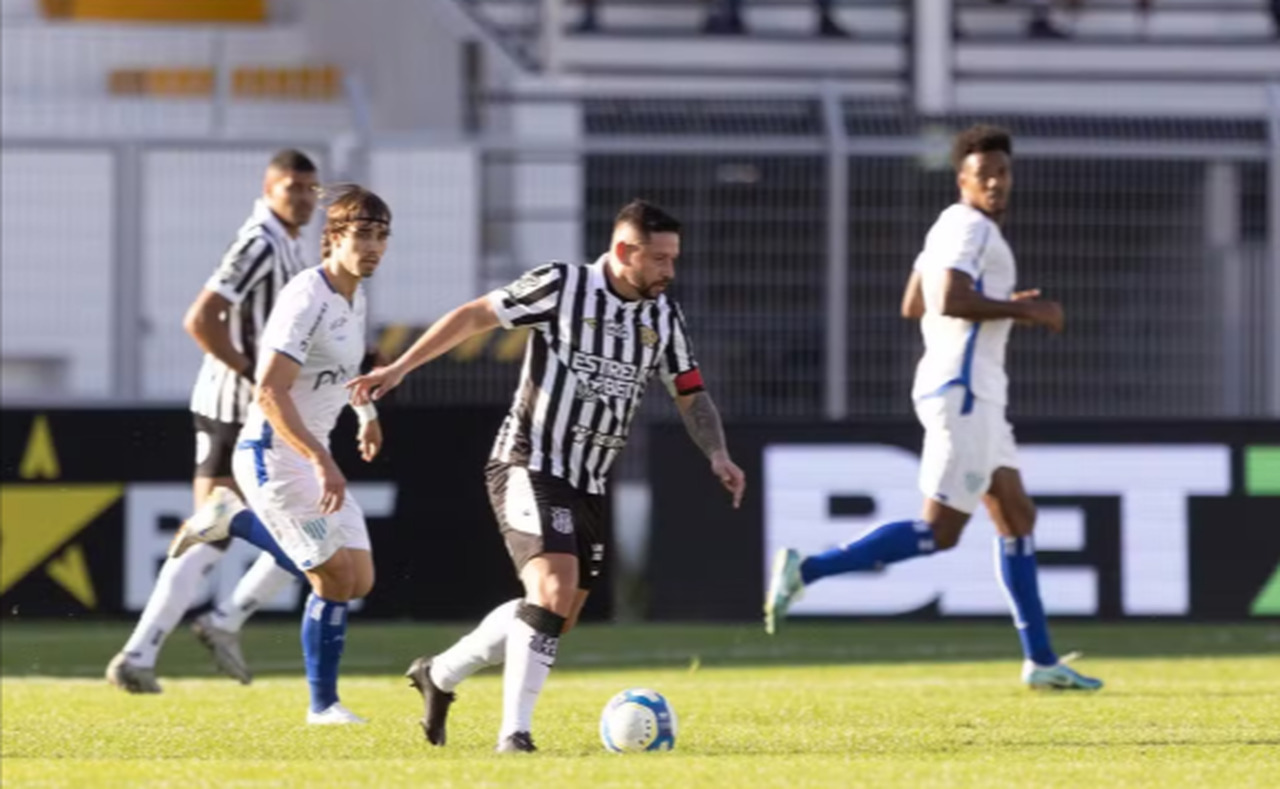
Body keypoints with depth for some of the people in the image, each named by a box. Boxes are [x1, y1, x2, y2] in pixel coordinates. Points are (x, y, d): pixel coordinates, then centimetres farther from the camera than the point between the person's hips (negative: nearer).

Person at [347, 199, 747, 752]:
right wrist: (400, 368, -6)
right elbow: (476, 315, -3)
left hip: (588, 486, 7)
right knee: (554, 588, -25)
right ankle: (514, 733, -20)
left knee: (558, 620, 10)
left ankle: (440, 673, 32)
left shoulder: (664, 317, 7)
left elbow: (690, 394, 14)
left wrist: (716, 454, -4)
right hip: (529, 469, -7)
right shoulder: (562, 286, -10)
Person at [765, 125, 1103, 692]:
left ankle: (1041, 661, 12)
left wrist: (1005, 308, 22)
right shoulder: (971, 228, -12)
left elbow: (913, 305, 23)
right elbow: (950, 301, -26)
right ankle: (806, 570, -12)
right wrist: (1024, 310, -17)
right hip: (962, 390, -11)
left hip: (974, 394, 11)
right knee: (940, 529, -11)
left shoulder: (950, 227, 18)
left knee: (1017, 518, 11)